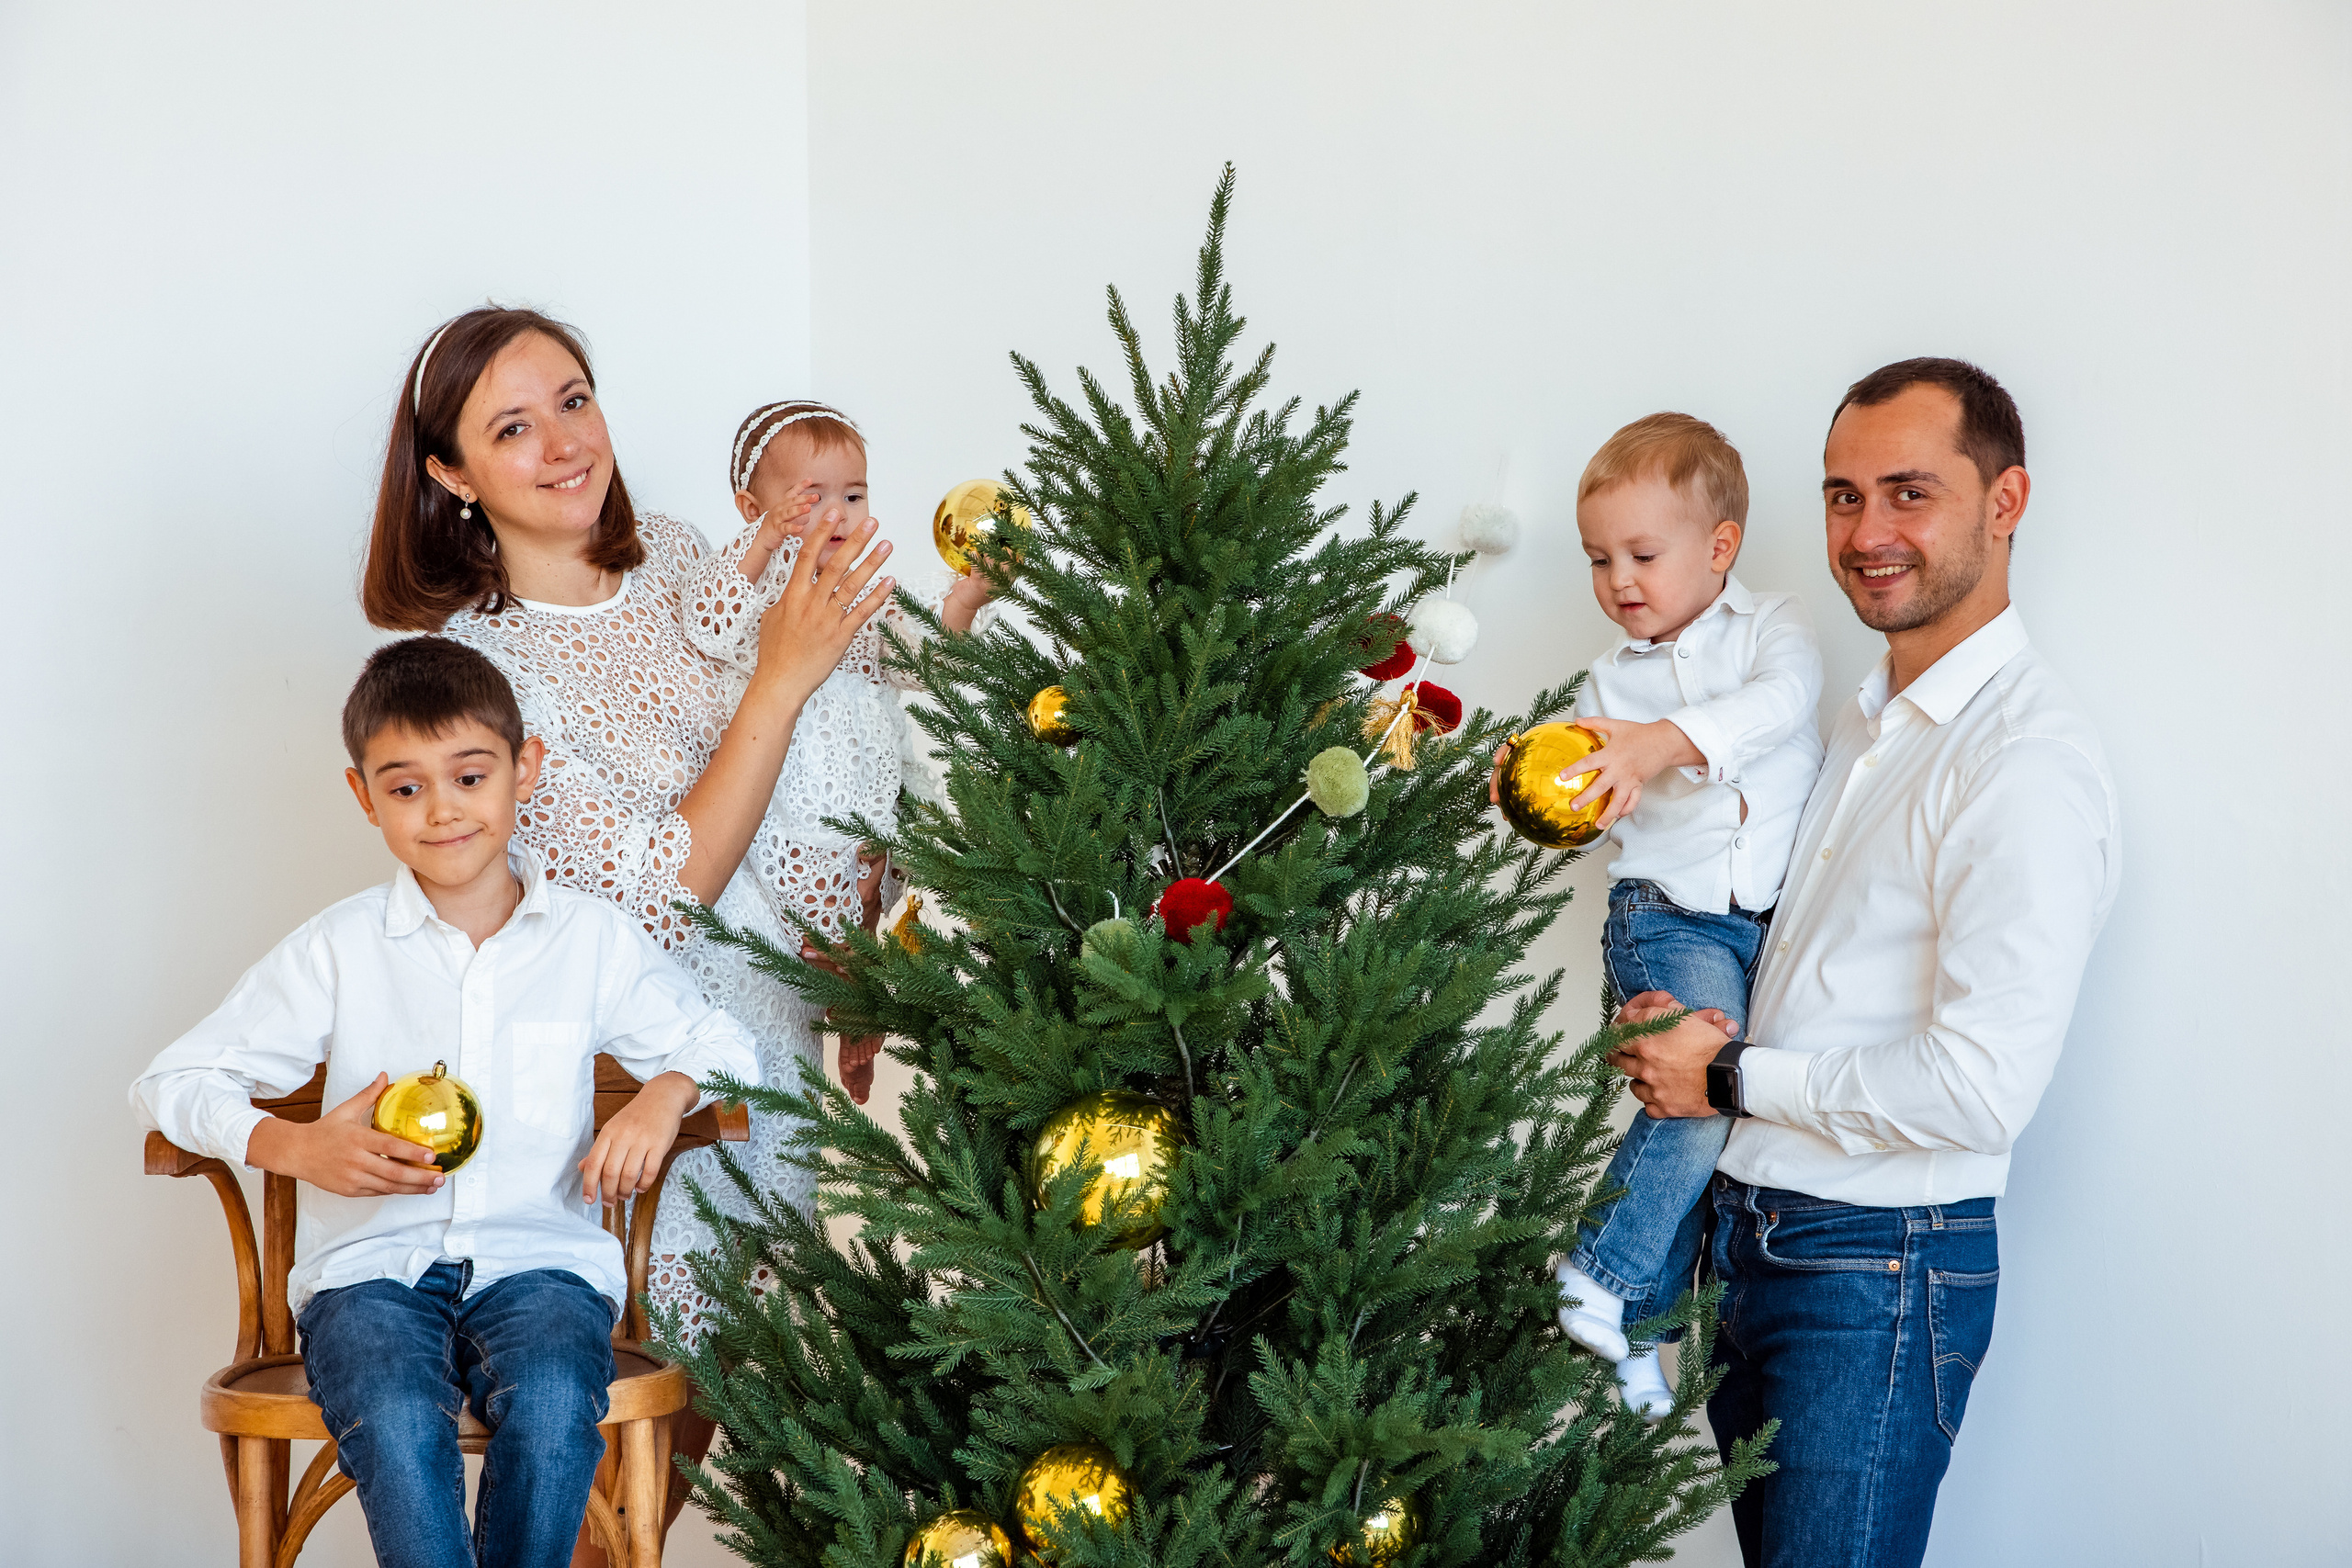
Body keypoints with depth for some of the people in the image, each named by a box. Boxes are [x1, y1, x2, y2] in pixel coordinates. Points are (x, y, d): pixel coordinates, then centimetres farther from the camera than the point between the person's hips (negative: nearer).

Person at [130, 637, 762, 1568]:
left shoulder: (592, 941, 10)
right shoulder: (338, 950, 7)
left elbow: (717, 1043, 19)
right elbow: (173, 1083, 7)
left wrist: (664, 1097, -5)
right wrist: (299, 1149, -11)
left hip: (538, 1256, 1)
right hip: (372, 1265, 0)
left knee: (552, 1405, -34)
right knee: (396, 1423, -35)